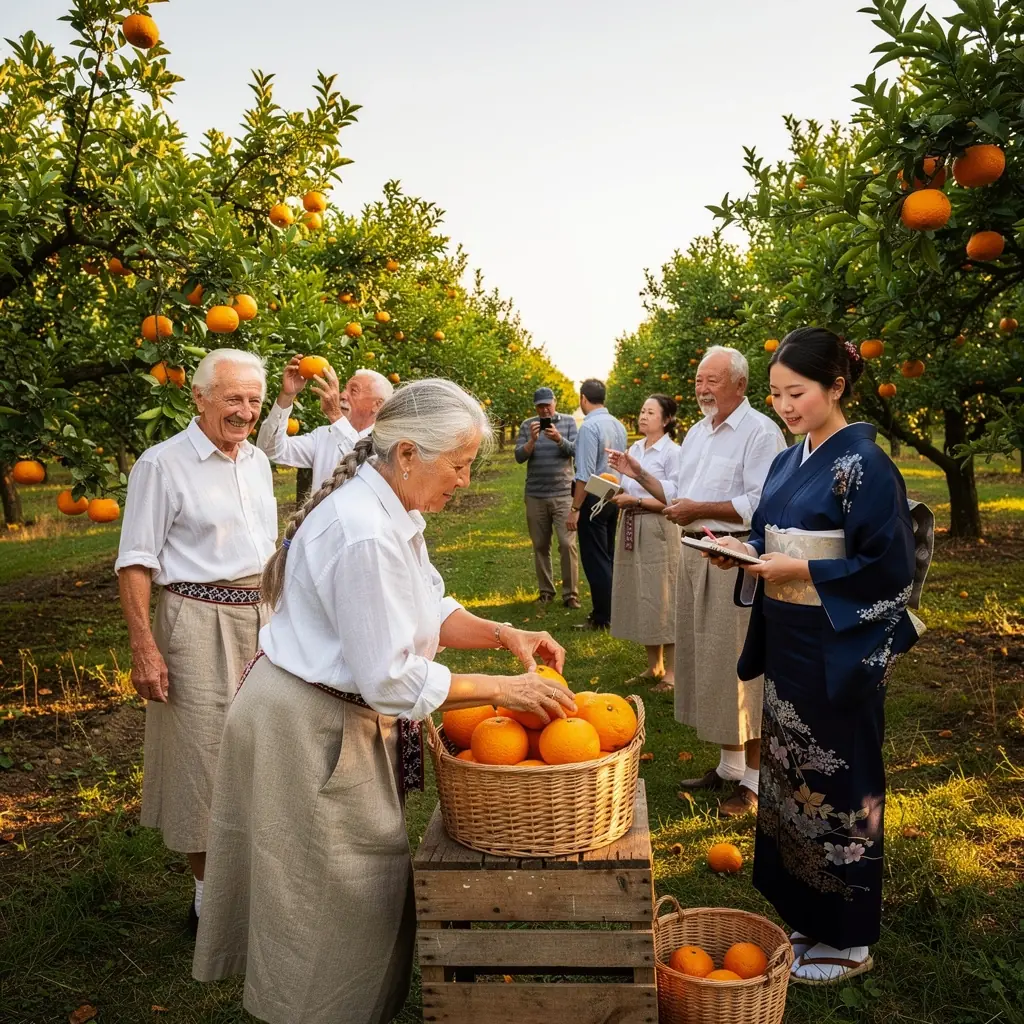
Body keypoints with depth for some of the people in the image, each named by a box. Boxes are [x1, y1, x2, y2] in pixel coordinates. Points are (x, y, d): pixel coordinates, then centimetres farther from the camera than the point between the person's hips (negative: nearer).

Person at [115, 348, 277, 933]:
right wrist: (144, 647, -17)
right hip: (198, 622, -6)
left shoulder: (257, 461, 11)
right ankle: (210, 897, 18)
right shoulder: (163, 465, -9)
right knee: (204, 755, 1)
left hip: (261, 617, 7)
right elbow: (136, 562, -11)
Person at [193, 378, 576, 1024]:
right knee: (348, 896, 8)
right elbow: (393, 680, -27)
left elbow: (429, 613, 9)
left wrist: (503, 634, -6)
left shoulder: (391, 511, 2)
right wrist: (502, 690, -21)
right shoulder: (364, 534, -29)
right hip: (309, 728, -10)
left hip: (341, 717, 10)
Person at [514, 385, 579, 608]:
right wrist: (532, 440, -19)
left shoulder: (568, 422, 5)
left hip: (563, 494, -2)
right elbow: (519, 457, -1)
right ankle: (545, 591, 16)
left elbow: (575, 450, -6)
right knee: (540, 545, 6)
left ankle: (571, 593, -2)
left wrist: (558, 439, -24)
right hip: (535, 495, 2)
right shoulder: (527, 425, 6)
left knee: (568, 543, -8)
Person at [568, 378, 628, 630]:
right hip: (614, 496, 8)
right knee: (608, 557, 17)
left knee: (594, 559, -1)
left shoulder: (589, 426, -17)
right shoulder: (618, 425, 7)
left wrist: (574, 509, -17)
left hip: (593, 497, -8)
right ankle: (610, 611, 27)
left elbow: (585, 474, -21)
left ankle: (602, 618, 5)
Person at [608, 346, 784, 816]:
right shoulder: (696, 432, 18)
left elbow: (761, 505, -20)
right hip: (693, 553, 9)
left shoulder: (760, 432, -10)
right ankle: (728, 766, 27)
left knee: (742, 668, -4)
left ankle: (754, 779, 9)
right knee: (706, 660, 13)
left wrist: (698, 509, -19)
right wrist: (639, 475, 11)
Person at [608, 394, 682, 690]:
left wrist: (635, 500, -18)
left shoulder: (672, 452, -8)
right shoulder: (634, 449, 13)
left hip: (658, 530, -7)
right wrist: (616, 494, -1)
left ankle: (671, 672, 7)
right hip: (631, 528, 7)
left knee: (662, 597, -2)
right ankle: (653, 666, 22)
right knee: (640, 596, 10)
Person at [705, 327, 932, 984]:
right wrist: (744, 551, -4)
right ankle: (804, 916, 34)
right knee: (792, 779, 16)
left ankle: (847, 940, 23)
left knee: (838, 784, 5)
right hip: (787, 643, 8)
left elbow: (890, 568, -17)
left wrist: (803, 571, -20)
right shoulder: (788, 463, 9)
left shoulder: (865, 464, -15)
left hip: (840, 651, -8)